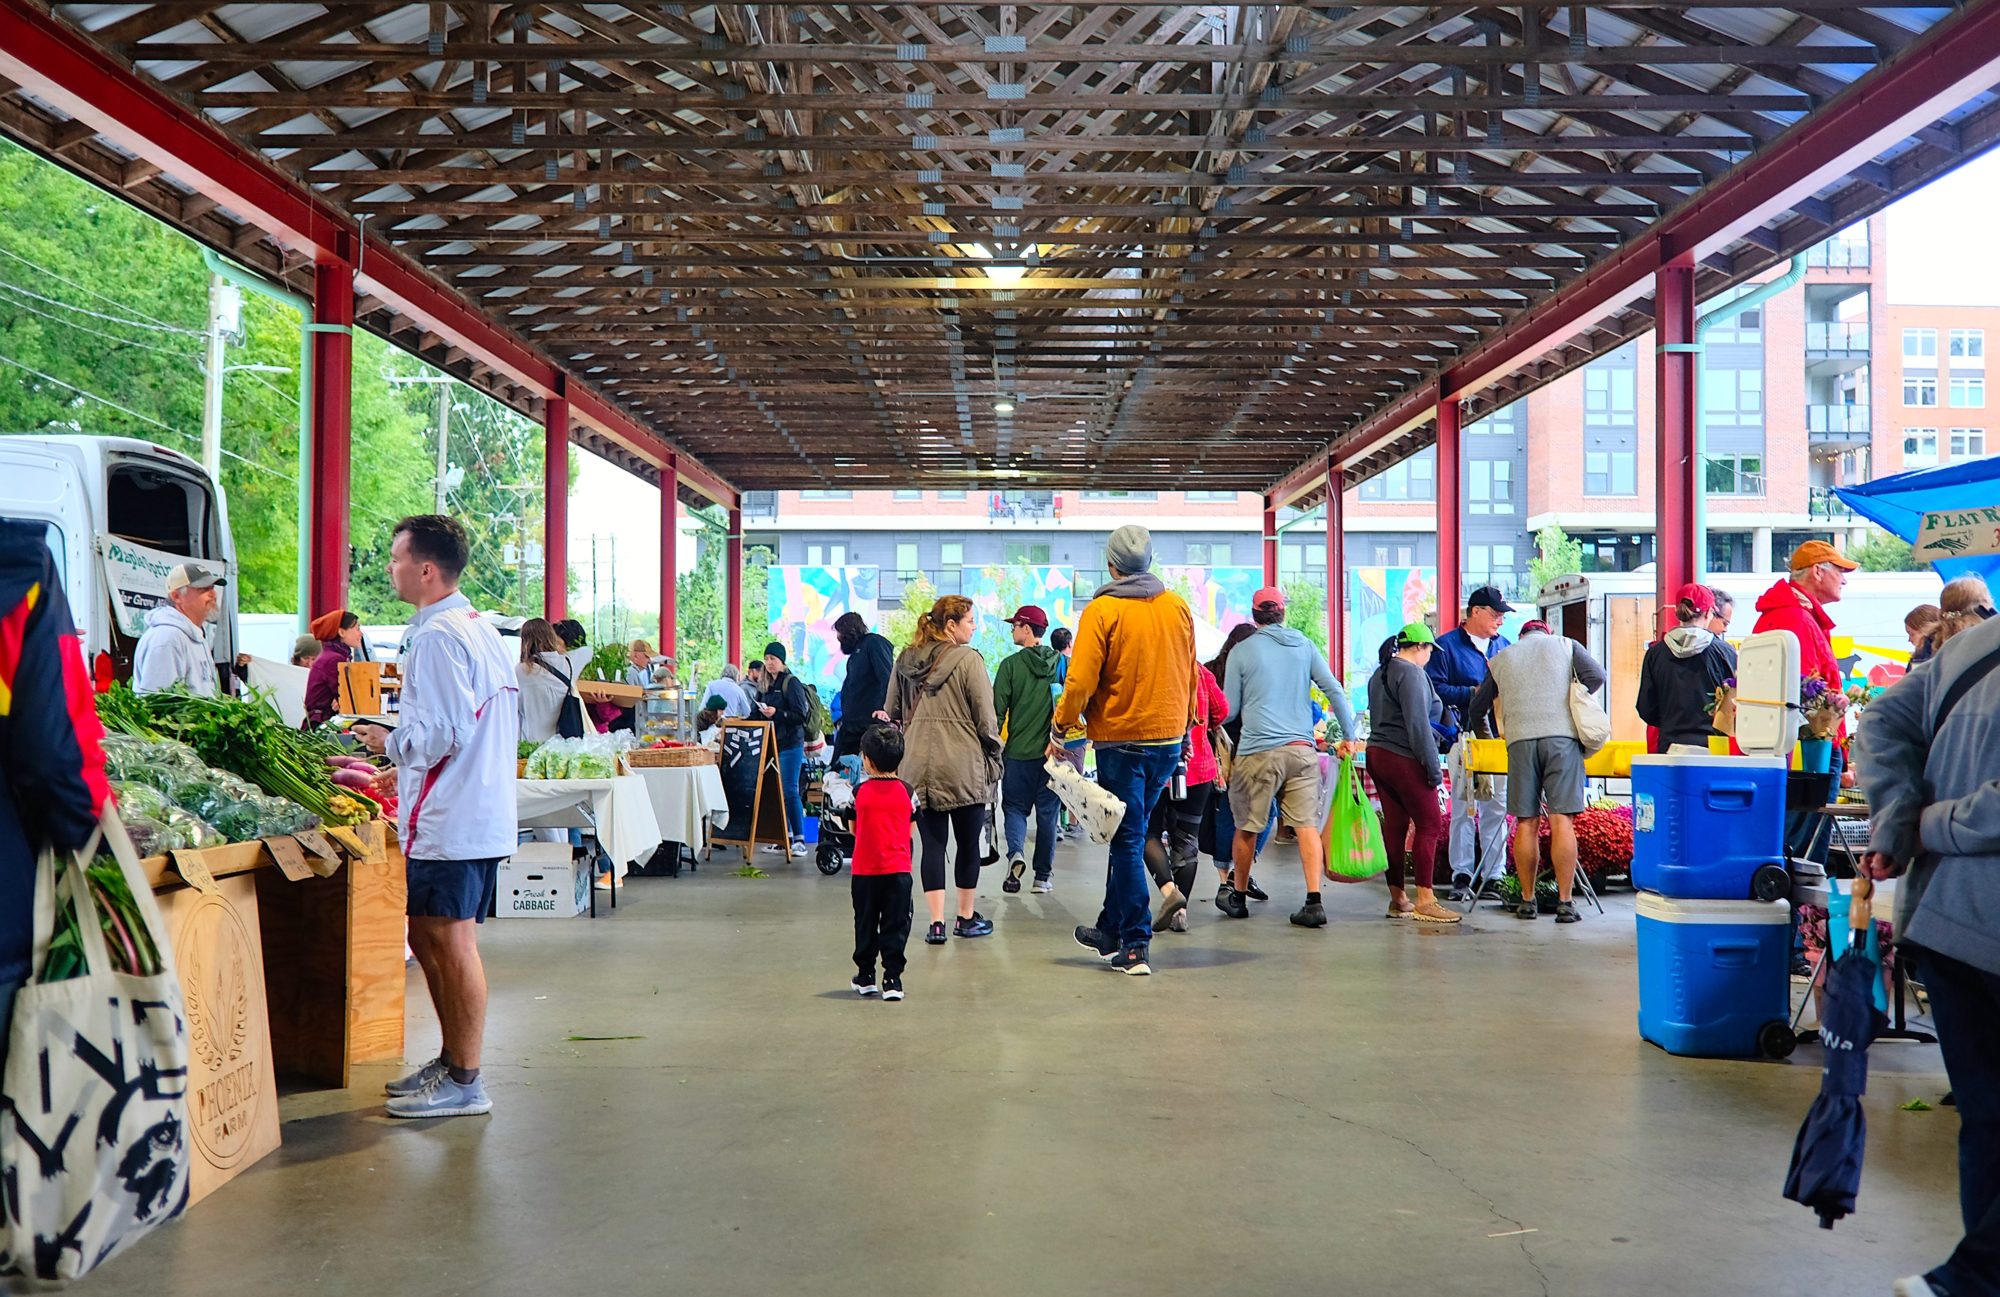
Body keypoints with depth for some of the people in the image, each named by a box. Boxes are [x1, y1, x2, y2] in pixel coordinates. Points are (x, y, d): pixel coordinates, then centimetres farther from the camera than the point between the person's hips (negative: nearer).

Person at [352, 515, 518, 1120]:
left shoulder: (436, 637, -15)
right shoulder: (481, 628, 15)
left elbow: (444, 734, -22)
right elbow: (510, 724, 20)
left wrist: (391, 742, -4)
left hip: (448, 819, -10)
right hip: (482, 812, 10)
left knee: (450, 941, -4)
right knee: (429, 939, 18)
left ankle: (465, 1083, 4)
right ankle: (451, 1061, 27)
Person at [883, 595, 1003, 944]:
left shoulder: (905, 661, 7)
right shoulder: (967, 660, -10)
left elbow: (891, 713, 14)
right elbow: (986, 718, -9)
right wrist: (994, 757, 3)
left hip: (919, 767, 4)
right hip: (964, 766, -4)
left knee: (933, 843, 6)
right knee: (968, 843, 10)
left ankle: (936, 923, 3)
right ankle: (966, 917, 20)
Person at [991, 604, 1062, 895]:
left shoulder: (1011, 664, -7)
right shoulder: (1062, 663, 1)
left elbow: (998, 710, -6)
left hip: (1018, 751, -2)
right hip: (1053, 751, 2)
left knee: (1014, 807, 12)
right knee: (1047, 812, 10)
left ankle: (1015, 853, -14)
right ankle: (1044, 876, 12)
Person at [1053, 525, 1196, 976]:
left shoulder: (1102, 610, -11)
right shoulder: (1177, 606, 4)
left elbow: (1081, 680, -15)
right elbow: (1190, 674, 11)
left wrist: (1059, 729, -3)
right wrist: (1184, 725, 23)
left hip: (1122, 740, -5)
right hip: (1169, 738, 5)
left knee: (1127, 841, 3)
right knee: (1129, 834, 18)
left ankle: (1136, 946, 3)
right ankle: (1111, 930, 29)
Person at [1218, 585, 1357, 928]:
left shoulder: (1241, 651, 1)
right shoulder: (1305, 646, 9)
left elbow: (1229, 709, 4)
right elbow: (1335, 691, 6)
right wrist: (1349, 736, 13)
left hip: (1257, 751, -2)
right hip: (1302, 749, 3)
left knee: (1246, 827, 10)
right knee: (1307, 826, 0)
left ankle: (1239, 897, 22)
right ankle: (1314, 902, -9)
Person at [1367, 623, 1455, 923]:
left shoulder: (1379, 675, 18)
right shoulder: (1411, 673, -11)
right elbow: (1417, 723, -17)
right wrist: (1433, 766, -16)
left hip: (1376, 753, 9)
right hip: (1403, 760, -9)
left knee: (1395, 825, 11)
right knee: (1429, 824, -6)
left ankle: (1397, 899, 13)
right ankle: (1424, 901, -9)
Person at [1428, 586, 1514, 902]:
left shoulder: (1503, 645, 17)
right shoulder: (1446, 646, 1)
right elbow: (1435, 688, -7)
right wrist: (1472, 693, -13)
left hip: (1499, 736, 4)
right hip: (1464, 736, -4)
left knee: (1497, 807, 3)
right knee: (1463, 807, -2)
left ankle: (1495, 874, 9)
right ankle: (1462, 875, 4)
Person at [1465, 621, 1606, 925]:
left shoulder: (1501, 659, 23)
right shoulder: (1566, 645, 19)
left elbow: (1477, 709, 29)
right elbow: (1596, 677, 3)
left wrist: (1479, 728, 49)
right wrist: (1571, 703, 18)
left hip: (1520, 740, 1)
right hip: (1562, 736, -1)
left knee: (1526, 823, 6)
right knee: (1562, 820, -4)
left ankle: (1527, 900, 10)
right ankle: (1564, 903, -6)